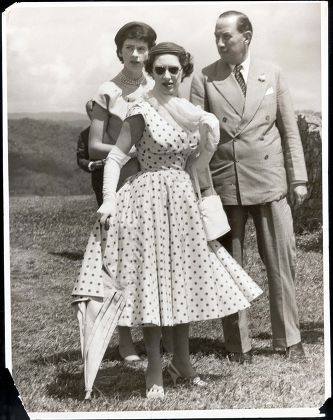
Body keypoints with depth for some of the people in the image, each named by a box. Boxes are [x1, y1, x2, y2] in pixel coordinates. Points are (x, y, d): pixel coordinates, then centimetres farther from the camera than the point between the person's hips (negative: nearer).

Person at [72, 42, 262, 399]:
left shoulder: (193, 114, 10)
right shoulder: (142, 111, -8)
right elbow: (115, 158, -13)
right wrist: (108, 200, -22)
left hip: (183, 201, 6)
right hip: (149, 198, -6)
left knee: (184, 279, 11)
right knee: (152, 279, -2)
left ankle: (182, 360, 24)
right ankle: (154, 369, 6)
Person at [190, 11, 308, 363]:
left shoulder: (272, 74, 8)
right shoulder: (204, 80, 2)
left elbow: (289, 130, 9)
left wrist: (298, 178, 5)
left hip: (270, 181, 1)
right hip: (225, 184, -1)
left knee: (281, 261, 3)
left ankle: (288, 339, 15)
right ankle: (238, 344, 16)